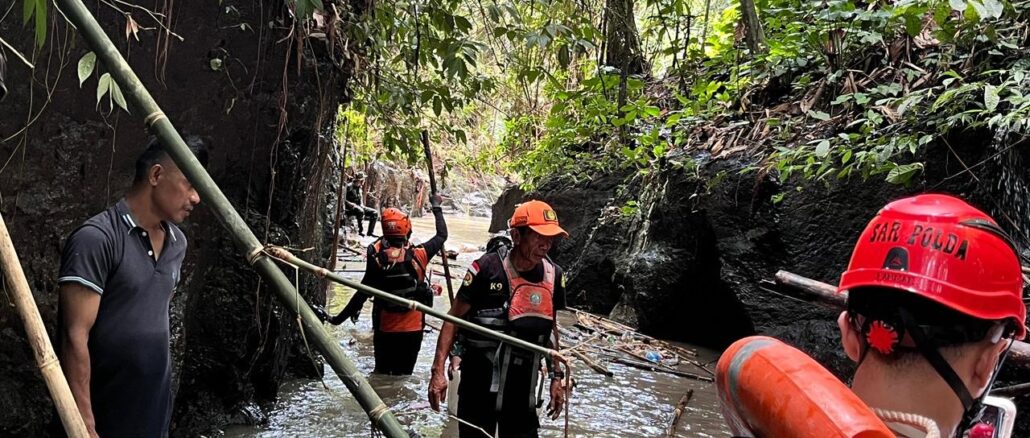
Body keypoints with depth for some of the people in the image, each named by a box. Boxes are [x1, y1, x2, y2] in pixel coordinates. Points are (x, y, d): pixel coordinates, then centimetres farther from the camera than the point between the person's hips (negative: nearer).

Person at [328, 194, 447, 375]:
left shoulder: (377, 259, -12)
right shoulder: (418, 255, -10)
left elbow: (363, 293, -10)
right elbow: (442, 235, 7)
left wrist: (340, 318, 0)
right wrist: (437, 207, 20)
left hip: (385, 330, 0)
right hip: (413, 329, 0)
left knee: (381, 373, 15)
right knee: (404, 376, 10)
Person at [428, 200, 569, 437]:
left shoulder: (553, 275, -1)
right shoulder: (487, 268, -16)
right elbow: (453, 319, -10)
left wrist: (556, 377, 11)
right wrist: (438, 370, -15)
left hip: (523, 387, 4)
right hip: (480, 382, -4)